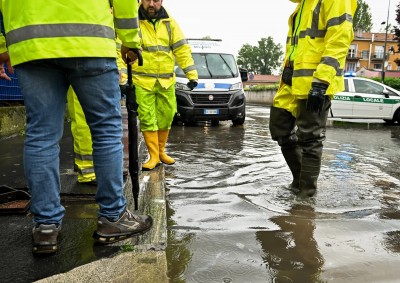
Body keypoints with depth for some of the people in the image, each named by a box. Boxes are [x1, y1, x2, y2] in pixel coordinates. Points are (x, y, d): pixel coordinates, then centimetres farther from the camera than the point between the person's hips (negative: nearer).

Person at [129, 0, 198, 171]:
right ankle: (153, 156, 9)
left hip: (166, 81, 3)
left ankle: (161, 151, 27)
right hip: (142, 81, -3)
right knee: (147, 118, -3)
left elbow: (182, 49, 7)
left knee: (166, 117, 9)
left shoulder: (169, 23, 8)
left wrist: (192, 74, 0)